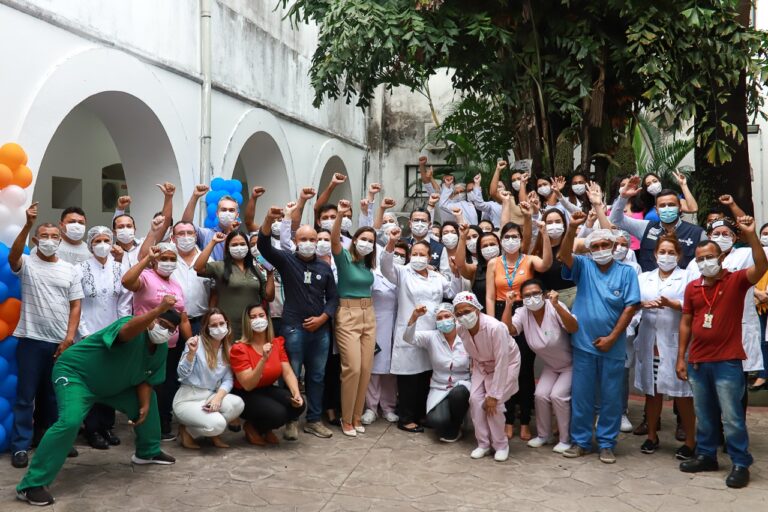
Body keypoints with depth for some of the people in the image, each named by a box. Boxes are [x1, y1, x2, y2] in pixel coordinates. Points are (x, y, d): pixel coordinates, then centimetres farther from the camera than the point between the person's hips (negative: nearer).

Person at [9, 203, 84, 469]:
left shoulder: (69, 270, 8)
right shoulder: (27, 263, 0)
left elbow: (75, 306, 6)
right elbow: (13, 256, -25)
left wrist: (69, 337, -5)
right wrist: (28, 224, -36)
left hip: (61, 342, 3)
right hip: (31, 339, -3)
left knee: (55, 394, 13)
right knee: (26, 395, 0)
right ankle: (20, 446, 5)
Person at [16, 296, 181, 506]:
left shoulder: (162, 349, -1)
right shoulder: (135, 327, -29)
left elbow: (145, 380, 7)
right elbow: (127, 331, -55)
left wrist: (144, 407, -8)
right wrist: (159, 309, -66)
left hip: (111, 385, 9)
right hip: (74, 373, -9)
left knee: (148, 400, 15)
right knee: (70, 421, -31)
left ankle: (148, 452, 35)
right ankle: (31, 485, -25)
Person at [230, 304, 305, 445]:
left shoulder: (277, 343, 0)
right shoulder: (239, 349, -19)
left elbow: (288, 373, -5)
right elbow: (248, 385, -25)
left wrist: (296, 394, -25)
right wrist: (263, 359, -37)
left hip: (268, 390, 6)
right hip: (245, 396, -6)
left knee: (298, 405, -20)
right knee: (277, 413, -31)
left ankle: (266, 429, 8)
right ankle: (252, 428, 3)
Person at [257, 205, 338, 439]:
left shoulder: (324, 267, 9)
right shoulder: (286, 260, 0)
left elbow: (333, 297, 11)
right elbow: (264, 246, -17)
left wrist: (321, 318, -5)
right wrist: (269, 220, -34)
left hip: (320, 329, 4)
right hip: (294, 328, -4)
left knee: (317, 376, 10)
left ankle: (314, 420, 19)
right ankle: (291, 419, 12)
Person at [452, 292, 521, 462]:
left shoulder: (495, 327, -37)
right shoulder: (460, 329, -21)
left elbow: (501, 363, -32)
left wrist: (493, 395, -29)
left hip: (506, 363, -5)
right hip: (482, 365, 5)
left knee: (494, 403, -17)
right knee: (475, 399, -10)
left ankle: (501, 445, 4)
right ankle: (483, 444, 5)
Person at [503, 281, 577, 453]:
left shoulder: (555, 308, -26)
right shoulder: (522, 313, -13)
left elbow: (574, 328, -39)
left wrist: (556, 305, -49)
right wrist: (508, 305, -30)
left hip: (570, 364, -5)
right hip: (550, 366, 5)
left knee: (557, 395, -18)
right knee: (540, 395, -9)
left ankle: (566, 439, -2)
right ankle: (544, 435, 13)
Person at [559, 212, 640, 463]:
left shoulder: (626, 272, 0)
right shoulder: (583, 266, 3)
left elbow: (630, 307, -5)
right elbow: (564, 255, -16)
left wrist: (612, 338, -10)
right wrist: (572, 229, -32)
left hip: (612, 346, -1)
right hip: (584, 344, 1)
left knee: (611, 397, 7)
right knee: (581, 395, 7)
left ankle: (606, 444, 18)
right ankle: (580, 441, 18)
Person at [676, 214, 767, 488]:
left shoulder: (736, 280, -5)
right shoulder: (692, 287, 6)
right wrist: (681, 357, 9)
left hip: (727, 361, -4)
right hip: (697, 362, 5)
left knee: (732, 417, 0)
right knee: (704, 415, 15)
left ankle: (741, 464, 9)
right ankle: (706, 456, 28)